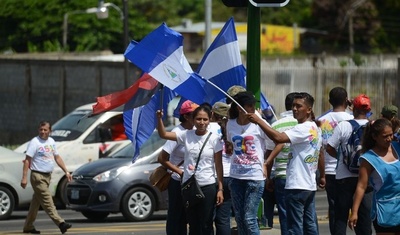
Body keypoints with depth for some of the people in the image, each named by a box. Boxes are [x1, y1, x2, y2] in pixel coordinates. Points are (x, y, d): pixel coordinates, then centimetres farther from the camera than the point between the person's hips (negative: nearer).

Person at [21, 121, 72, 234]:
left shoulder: (51, 142, 13)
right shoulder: (34, 142, -10)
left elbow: (57, 157, 22)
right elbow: (27, 160, -14)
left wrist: (66, 171, 17)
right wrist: (24, 177, -21)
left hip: (48, 176, 8)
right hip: (38, 176, -8)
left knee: (36, 202, 12)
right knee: (47, 201, -12)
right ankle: (60, 223, -21)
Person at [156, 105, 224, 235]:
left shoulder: (214, 139, -4)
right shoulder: (186, 135, 3)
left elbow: (218, 165, -4)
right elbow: (163, 134, 0)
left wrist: (220, 189, -7)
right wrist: (159, 118, -17)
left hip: (208, 186, -3)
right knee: (193, 224, 10)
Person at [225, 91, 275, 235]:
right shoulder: (231, 124, 6)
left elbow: (275, 143, -3)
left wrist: (266, 163, -3)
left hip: (255, 176, -5)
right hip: (236, 176, 5)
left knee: (249, 218, -9)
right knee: (239, 218, 8)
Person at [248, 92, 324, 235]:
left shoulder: (303, 129, -17)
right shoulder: (315, 128, 13)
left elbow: (278, 138, -30)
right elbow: (320, 154, 24)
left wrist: (258, 121, -28)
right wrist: (322, 176, 35)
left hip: (296, 186, -10)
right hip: (310, 185, 10)